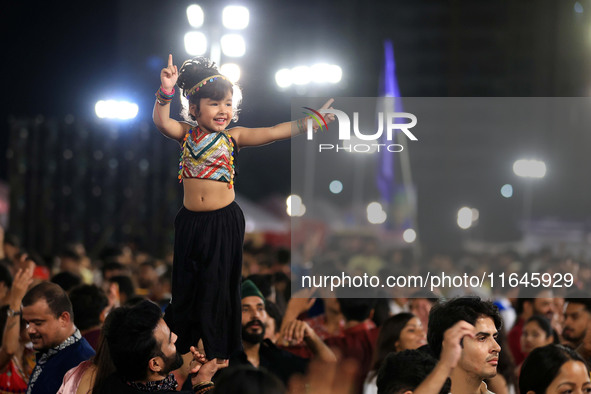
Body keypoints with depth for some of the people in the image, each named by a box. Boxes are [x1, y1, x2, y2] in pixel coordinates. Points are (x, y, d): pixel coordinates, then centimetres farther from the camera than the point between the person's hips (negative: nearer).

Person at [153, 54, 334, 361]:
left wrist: (310, 122, -13)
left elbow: (273, 133, -7)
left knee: (218, 283, 5)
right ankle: (185, 340, 28)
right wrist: (166, 92, -33)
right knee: (185, 281, 11)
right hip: (191, 220, 1)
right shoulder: (187, 134, 0)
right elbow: (161, 121, -17)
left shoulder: (234, 138, -2)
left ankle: (217, 348, 18)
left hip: (223, 221, -1)